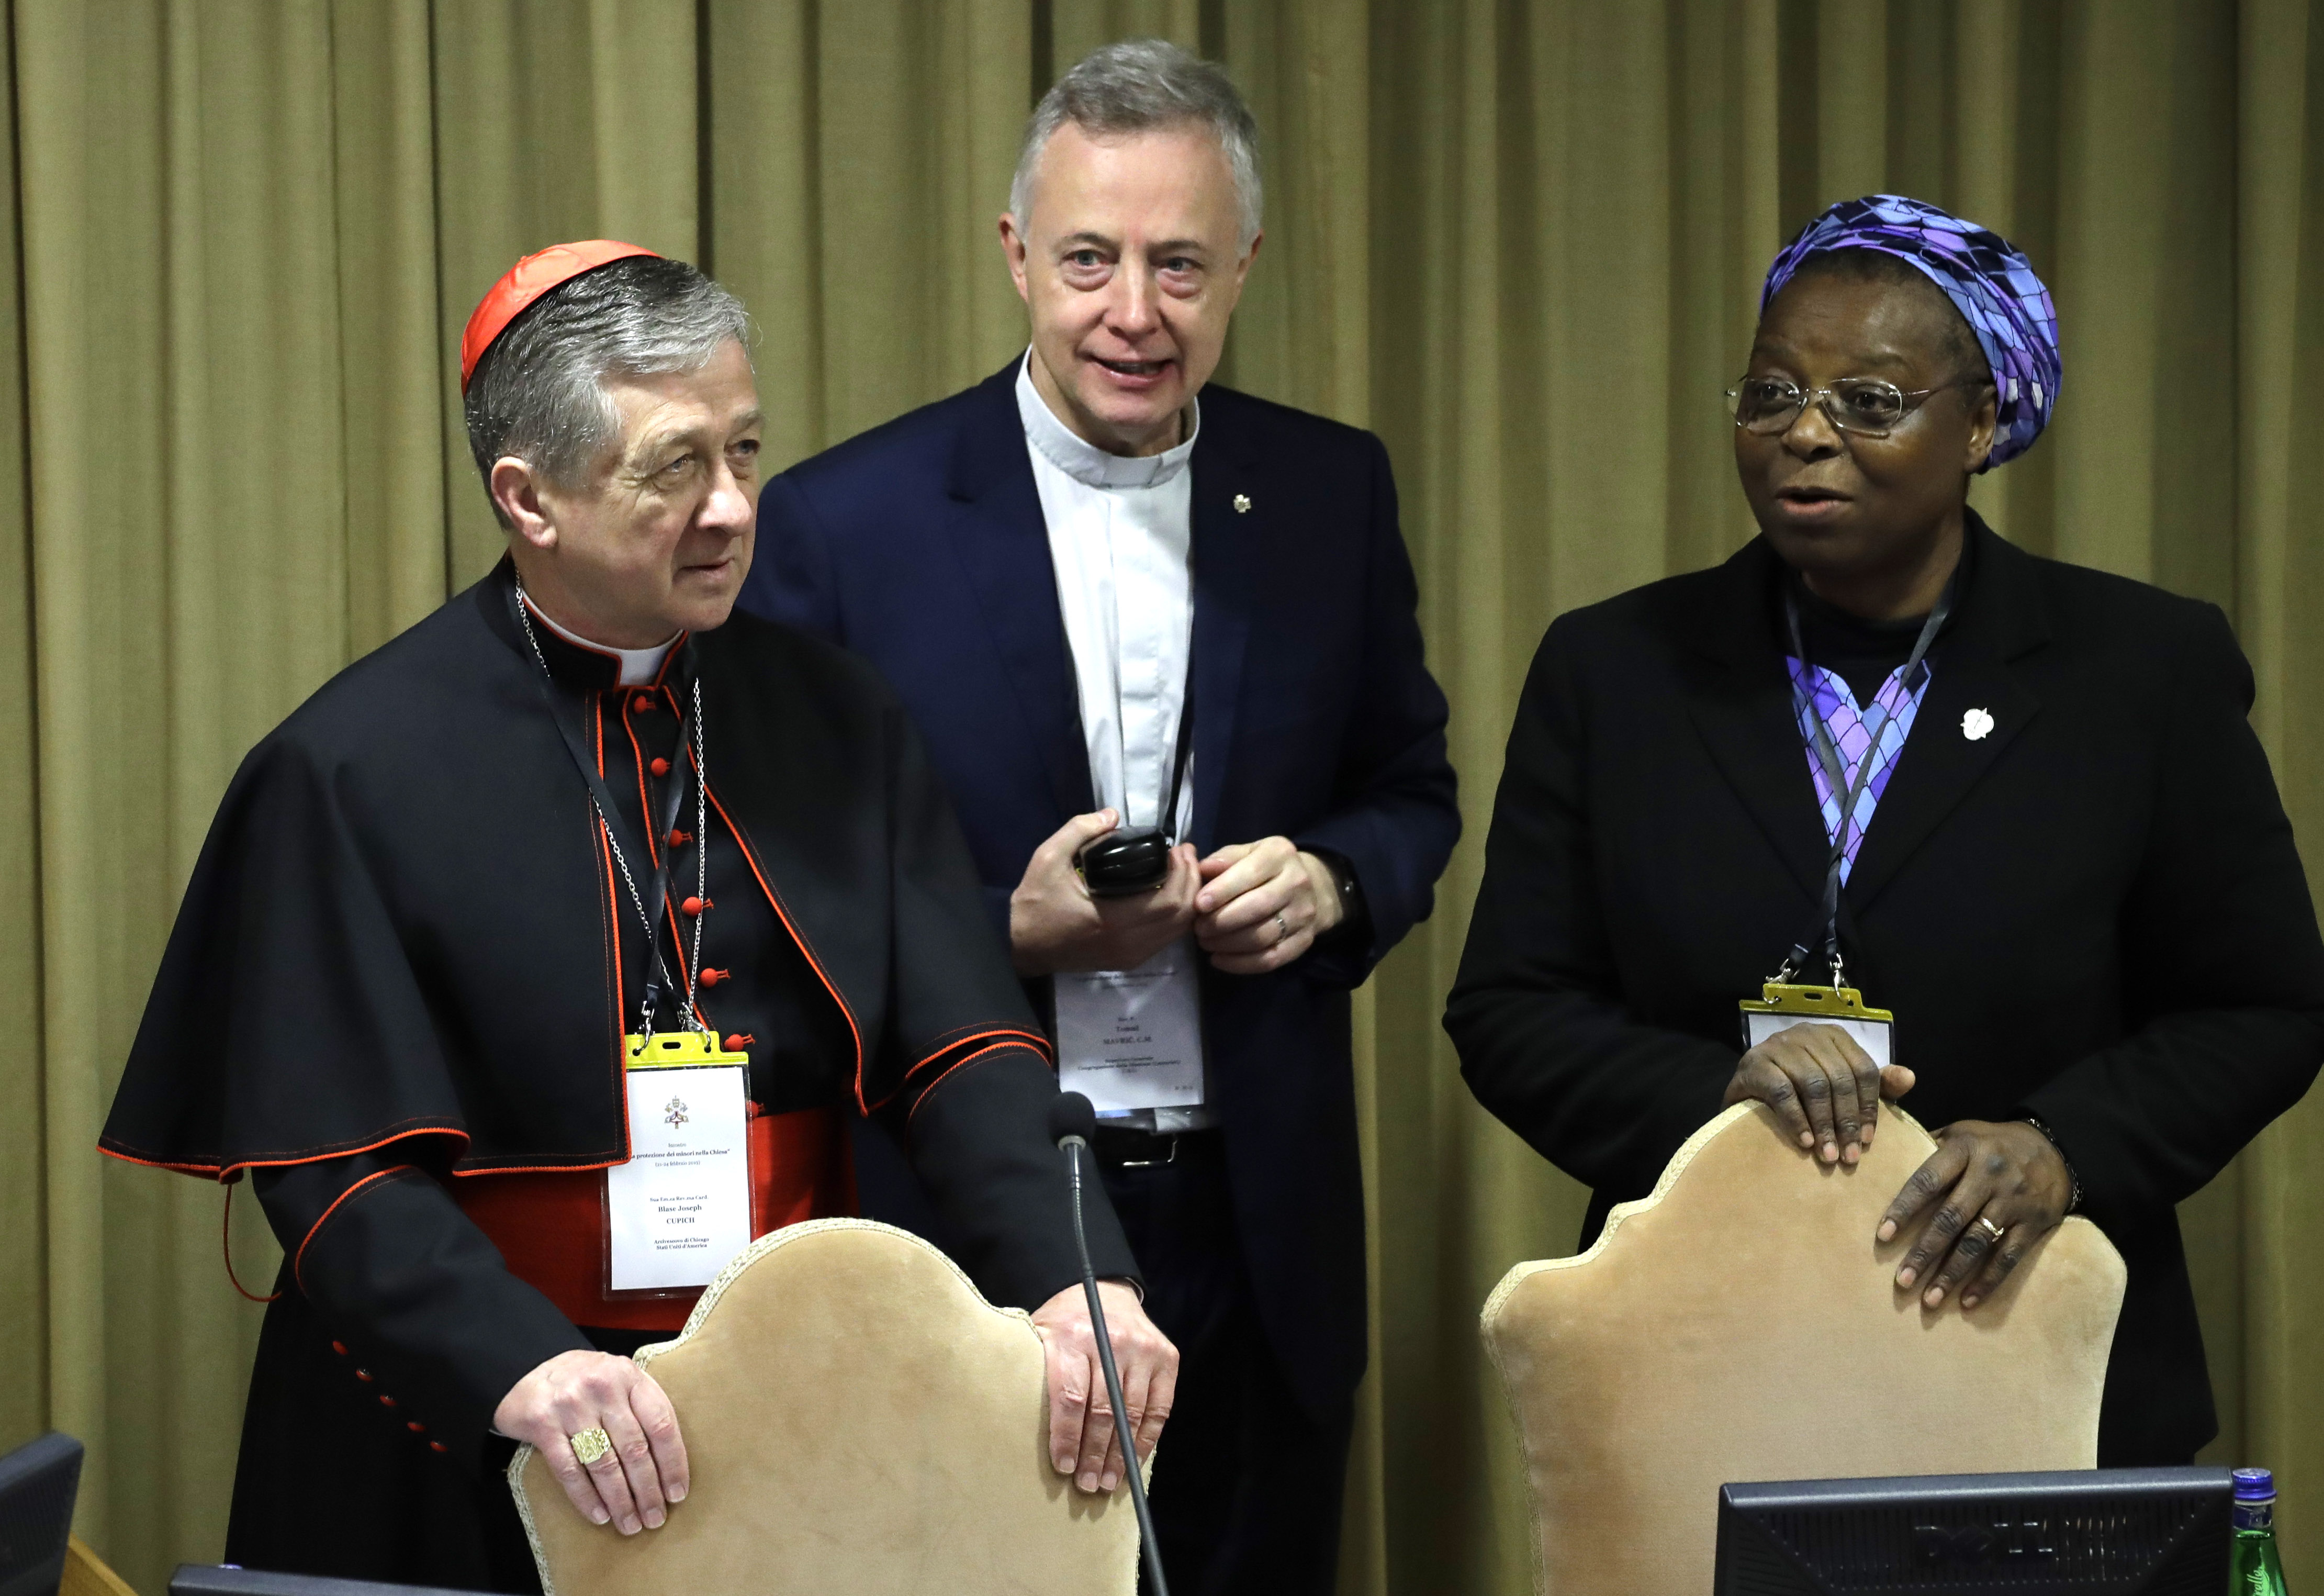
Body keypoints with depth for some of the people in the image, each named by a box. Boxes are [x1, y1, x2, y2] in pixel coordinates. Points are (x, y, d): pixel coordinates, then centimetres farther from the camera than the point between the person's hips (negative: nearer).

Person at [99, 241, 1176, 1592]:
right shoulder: (354, 771, -9)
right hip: (471, 1454, -4)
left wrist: (1077, 1279, -22)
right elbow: (334, 1165, -14)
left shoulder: (834, 722, 4)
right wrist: (520, 1368, -30)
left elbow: (966, 1051, -4)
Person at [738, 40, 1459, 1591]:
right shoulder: (844, 521, -7)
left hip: (1258, 1238, 3)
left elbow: (1412, 789, 13)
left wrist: (1333, 881, -9)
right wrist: (1008, 932, -20)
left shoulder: (1334, 494, 3)